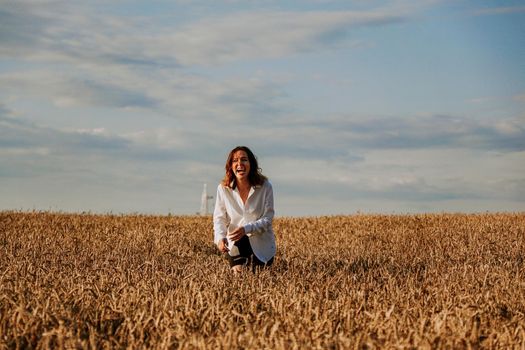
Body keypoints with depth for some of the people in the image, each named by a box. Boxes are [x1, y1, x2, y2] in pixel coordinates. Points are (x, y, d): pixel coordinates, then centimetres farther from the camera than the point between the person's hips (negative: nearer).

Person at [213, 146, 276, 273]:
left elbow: (267, 219, -15)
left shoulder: (265, 187, -17)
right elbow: (219, 218, -8)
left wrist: (246, 229, -33)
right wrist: (220, 237, -29)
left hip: (262, 245, -1)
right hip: (235, 245, 1)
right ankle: (238, 264, 38)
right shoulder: (223, 188, -12)